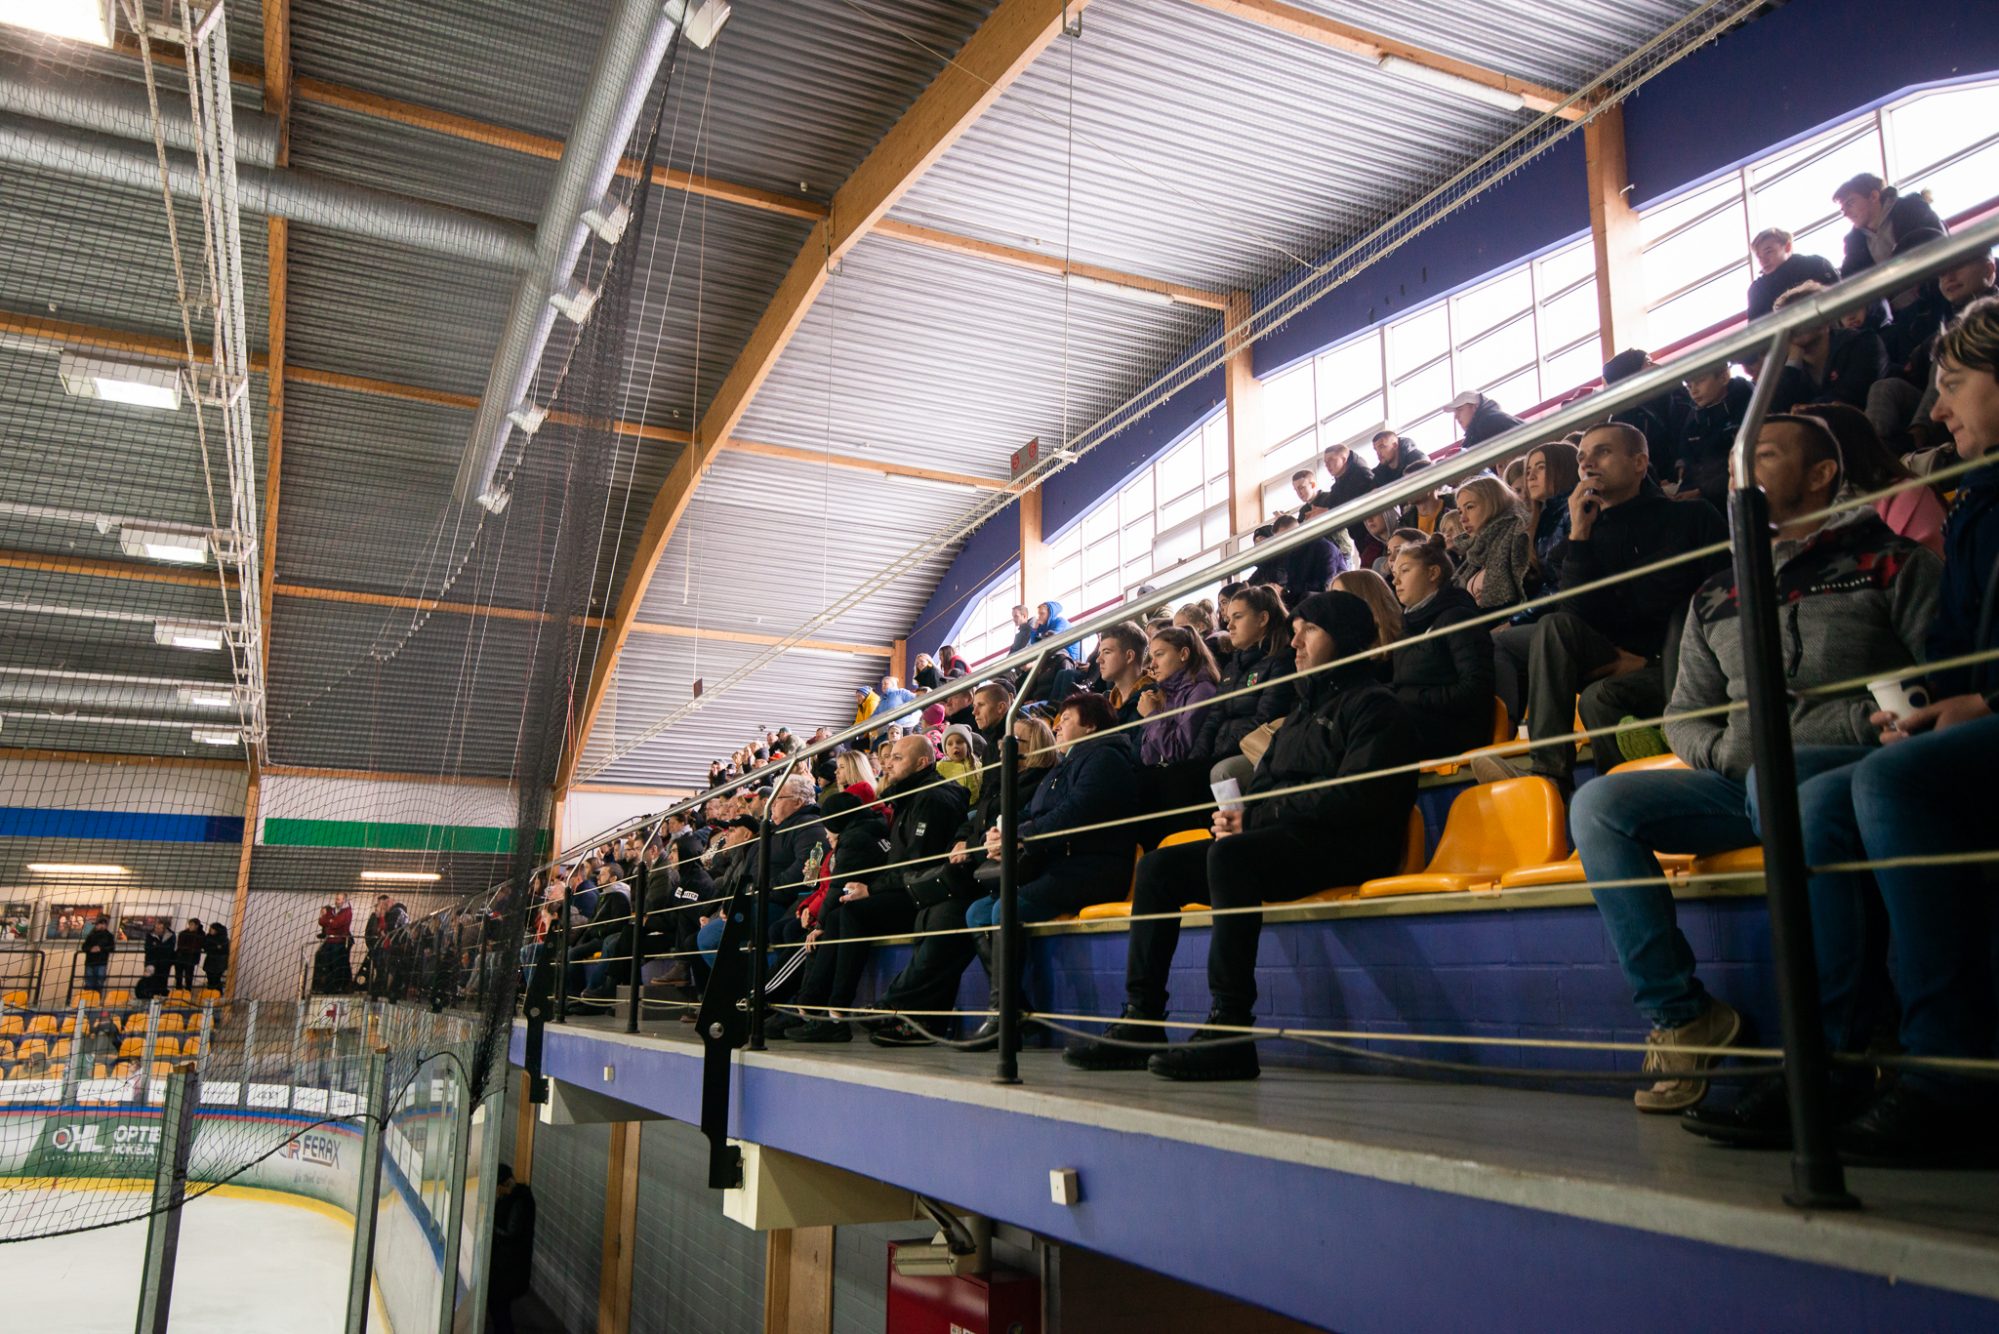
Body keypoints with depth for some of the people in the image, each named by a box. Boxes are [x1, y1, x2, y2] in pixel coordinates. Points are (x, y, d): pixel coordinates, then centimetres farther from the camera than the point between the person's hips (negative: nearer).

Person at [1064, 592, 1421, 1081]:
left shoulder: (1372, 704, -1)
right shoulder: (1301, 712, 28)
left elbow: (1355, 797, -16)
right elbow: (1262, 783, 24)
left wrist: (1258, 816, -13)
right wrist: (1237, 816, -1)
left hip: (1344, 848, -9)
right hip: (1285, 842, 9)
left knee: (1231, 855, -35)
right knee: (1158, 867, -3)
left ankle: (1231, 1030, -36)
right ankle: (1140, 1020, -9)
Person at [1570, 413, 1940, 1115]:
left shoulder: (1890, 562, 10)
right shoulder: (1716, 597, 23)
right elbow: (1683, 716, 19)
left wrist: (1860, 724, -16)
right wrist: (1726, 752, -2)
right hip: (1743, 782, 5)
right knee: (1598, 805, -17)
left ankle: (1831, 1047, -30)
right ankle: (1685, 1017, -15)